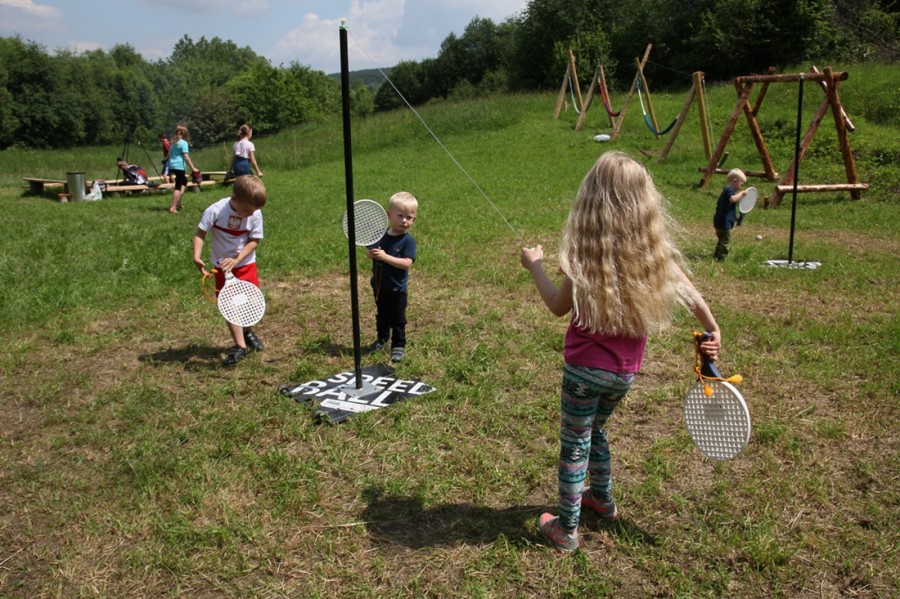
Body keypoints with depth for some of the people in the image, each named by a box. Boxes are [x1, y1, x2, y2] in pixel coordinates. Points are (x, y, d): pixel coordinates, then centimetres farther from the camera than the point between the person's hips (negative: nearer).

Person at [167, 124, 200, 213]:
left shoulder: (174, 143, 15)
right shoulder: (184, 143, -8)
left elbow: (169, 154, 21)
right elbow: (186, 157, -15)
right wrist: (193, 168, -15)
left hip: (172, 166, 8)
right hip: (179, 166, -8)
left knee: (184, 181, 24)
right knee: (178, 187, -5)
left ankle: (178, 203, 21)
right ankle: (172, 207, -10)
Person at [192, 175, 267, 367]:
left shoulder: (255, 214, -14)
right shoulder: (215, 211, -21)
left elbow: (254, 241, -11)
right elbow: (200, 234, -14)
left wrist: (237, 259, -22)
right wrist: (197, 256, -30)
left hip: (245, 263, 2)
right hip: (223, 266, -2)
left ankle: (247, 332, 35)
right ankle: (240, 346, 2)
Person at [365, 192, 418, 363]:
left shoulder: (408, 241, -15)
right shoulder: (381, 235, -1)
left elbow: (407, 263, -25)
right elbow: (369, 254, 7)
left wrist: (385, 257, -33)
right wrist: (371, 253, -18)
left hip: (397, 289, -5)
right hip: (379, 286, 5)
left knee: (397, 319, 6)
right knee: (381, 315, 23)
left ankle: (399, 346, 20)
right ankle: (382, 339, 42)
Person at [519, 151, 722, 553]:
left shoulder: (587, 252, -18)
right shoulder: (654, 249, -5)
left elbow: (559, 306, -10)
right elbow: (690, 295, 4)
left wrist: (534, 265, 2)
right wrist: (713, 331, 19)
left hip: (586, 366, -5)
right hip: (625, 371, 5)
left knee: (574, 445, 10)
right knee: (594, 430, 29)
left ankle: (566, 529, 21)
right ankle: (602, 499, 47)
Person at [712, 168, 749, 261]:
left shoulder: (726, 190, 18)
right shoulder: (729, 190, -15)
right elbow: (732, 199, -38)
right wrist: (742, 193, -25)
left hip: (719, 221, 11)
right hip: (724, 222, -11)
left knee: (722, 240, 21)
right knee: (725, 240, -6)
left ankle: (716, 255, 28)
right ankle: (721, 258, -4)